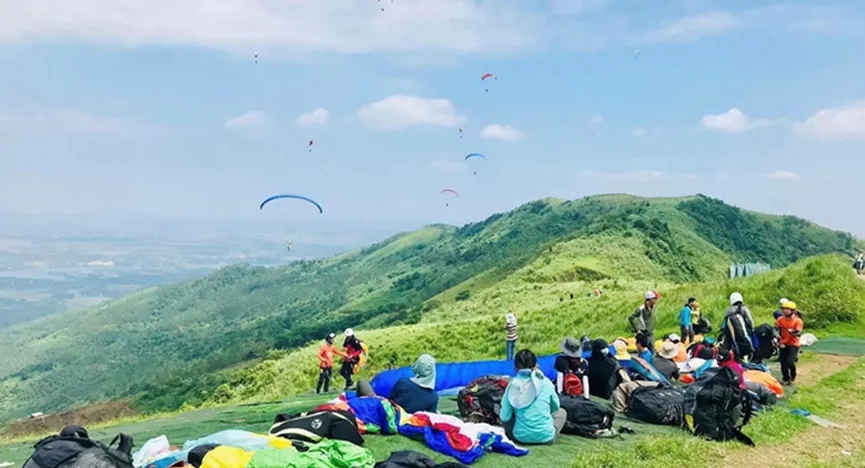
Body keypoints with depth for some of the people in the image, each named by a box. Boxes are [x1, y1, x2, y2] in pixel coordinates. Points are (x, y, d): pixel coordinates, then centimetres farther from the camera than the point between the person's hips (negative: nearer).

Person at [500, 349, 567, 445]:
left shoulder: (513, 384, -7)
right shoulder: (545, 382, -5)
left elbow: (504, 417, -7)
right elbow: (556, 407, 11)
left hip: (521, 437, 1)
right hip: (545, 436, -1)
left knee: (507, 419, 32)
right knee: (561, 412, 26)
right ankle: (550, 436, 12)